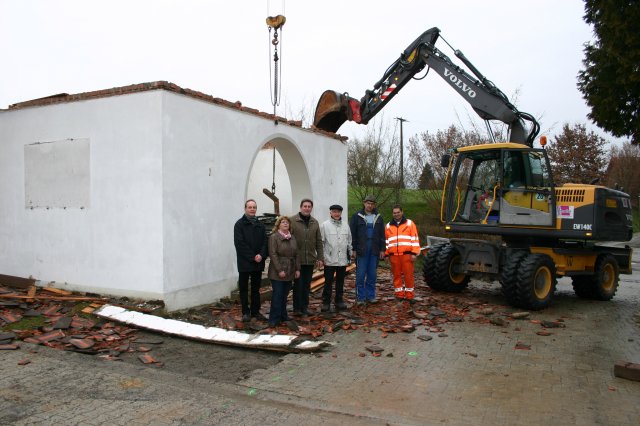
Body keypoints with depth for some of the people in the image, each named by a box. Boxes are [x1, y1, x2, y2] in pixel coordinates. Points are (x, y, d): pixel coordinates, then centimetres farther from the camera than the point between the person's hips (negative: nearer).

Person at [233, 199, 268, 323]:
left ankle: (255, 311, 21)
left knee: (256, 288, 12)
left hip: (258, 262, 5)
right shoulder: (240, 224, -4)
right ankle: (246, 312, 13)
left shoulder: (260, 225, 12)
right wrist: (252, 257, -16)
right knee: (244, 288, 5)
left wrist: (261, 255, -12)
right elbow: (239, 243, -12)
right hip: (244, 262, -5)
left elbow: (265, 242, 7)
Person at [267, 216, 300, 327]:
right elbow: (273, 254, -13)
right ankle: (274, 319, 0)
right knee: (277, 295, -6)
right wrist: (279, 270, -17)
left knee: (284, 295, 11)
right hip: (277, 273, -6)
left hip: (289, 272, 6)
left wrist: (297, 269, 8)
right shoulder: (274, 237, -7)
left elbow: (296, 254, 15)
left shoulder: (292, 238, 13)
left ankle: (283, 316, 21)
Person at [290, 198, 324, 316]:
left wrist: (320, 257, 7)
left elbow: (319, 242, 11)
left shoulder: (315, 223, 9)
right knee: (298, 284, 2)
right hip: (297, 260, -4)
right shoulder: (293, 221, -6)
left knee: (307, 285, 11)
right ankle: (297, 308, 13)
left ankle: (305, 307, 22)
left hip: (310, 260, 4)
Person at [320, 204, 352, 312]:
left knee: (340, 282, 12)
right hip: (329, 260, -4)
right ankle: (326, 302, 10)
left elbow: (349, 242, 16)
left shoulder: (345, 226, 9)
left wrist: (350, 255, 14)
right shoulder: (325, 225, -4)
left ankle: (339, 301, 23)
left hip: (342, 260, 4)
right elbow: (321, 242, -5)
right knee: (328, 282, 1)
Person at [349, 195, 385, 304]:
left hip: (374, 251, 3)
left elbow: (382, 235, 12)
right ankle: (360, 297, 4)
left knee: (372, 275, 8)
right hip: (361, 250, -3)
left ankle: (371, 296, 16)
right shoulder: (357, 216, 0)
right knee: (360, 275, -2)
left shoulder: (378, 217, 10)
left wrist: (382, 249, 6)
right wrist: (353, 249, -7)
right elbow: (352, 234, -2)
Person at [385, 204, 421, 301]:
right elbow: (386, 241, 19)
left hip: (407, 255, -3)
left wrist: (414, 253, -6)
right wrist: (387, 254, 12)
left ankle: (409, 295, 7)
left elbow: (415, 239, 1)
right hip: (394, 255, 3)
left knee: (408, 275, -2)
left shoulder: (410, 223, 5)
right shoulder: (388, 226, 15)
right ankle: (399, 294, 15)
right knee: (396, 275, 6)